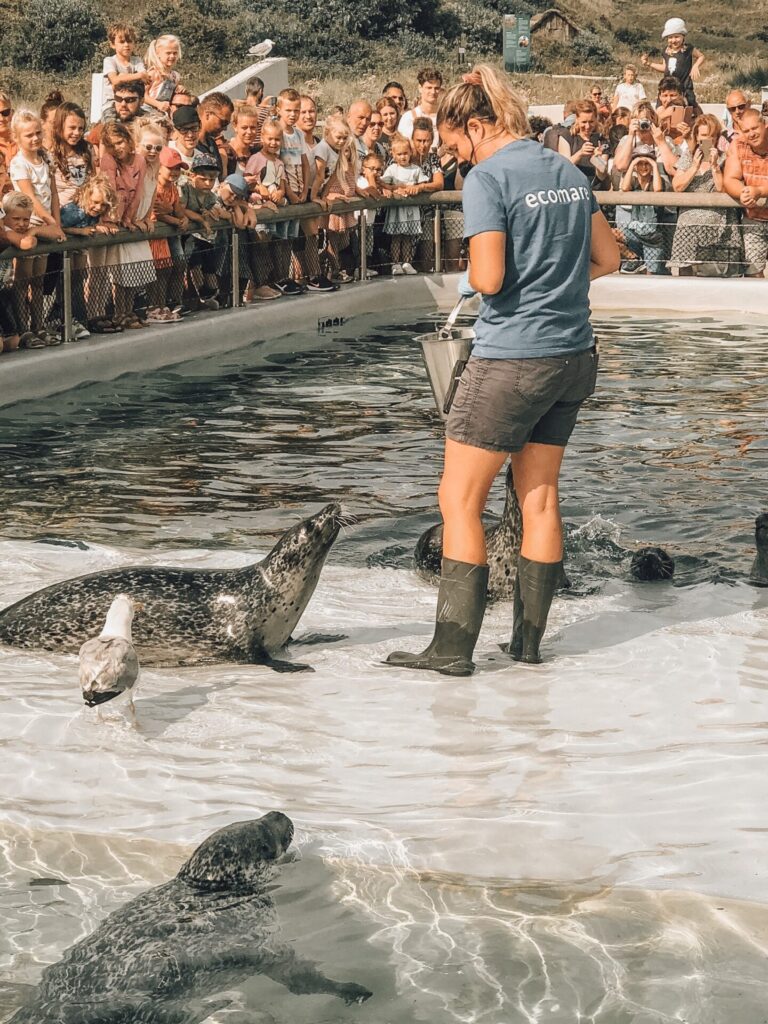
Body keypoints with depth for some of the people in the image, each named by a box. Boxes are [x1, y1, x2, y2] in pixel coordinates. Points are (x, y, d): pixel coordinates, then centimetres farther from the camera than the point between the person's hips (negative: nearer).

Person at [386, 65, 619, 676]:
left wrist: (470, 280, 2)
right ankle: (530, 638, 20)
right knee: (540, 496, 14)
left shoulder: (488, 177, -12)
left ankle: (453, 648, 0)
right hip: (574, 355, 8)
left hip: (512, 359, -8)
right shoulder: (569, 171, 10)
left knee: (459, 500, 0)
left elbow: (489, 279, -19)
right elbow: (608, 259, 17)